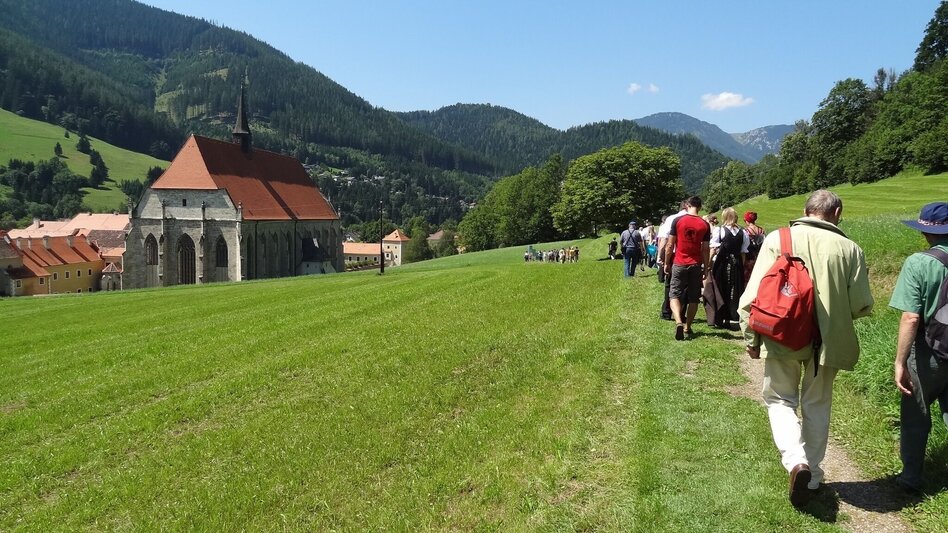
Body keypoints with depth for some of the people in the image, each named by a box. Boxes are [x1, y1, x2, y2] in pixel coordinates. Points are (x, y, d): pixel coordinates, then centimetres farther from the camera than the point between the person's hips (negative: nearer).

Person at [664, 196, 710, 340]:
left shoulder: (677, 221, -5)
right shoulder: (705, 225, -1)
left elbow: (670, 245, -4)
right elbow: (706, 249, 1)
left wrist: (667, 263, 6)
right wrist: (706, 268, 10)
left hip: (679, 264, -2)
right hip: (696, 265, 2)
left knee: (674, 294, 3)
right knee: (693, 297, 11)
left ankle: (678, 322, -19)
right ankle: (687, 327, 17)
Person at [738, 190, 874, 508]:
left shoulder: (778, 239, -6)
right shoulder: (850, 249, -3)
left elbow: (754, 295, -9)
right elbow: (862, 306, -2)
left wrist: (751, 338, 1)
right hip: (828, 340, 2)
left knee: (780, 399, 15)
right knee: (817, 406, 18)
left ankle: (796, 461, -7)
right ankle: (812, 478, 27)